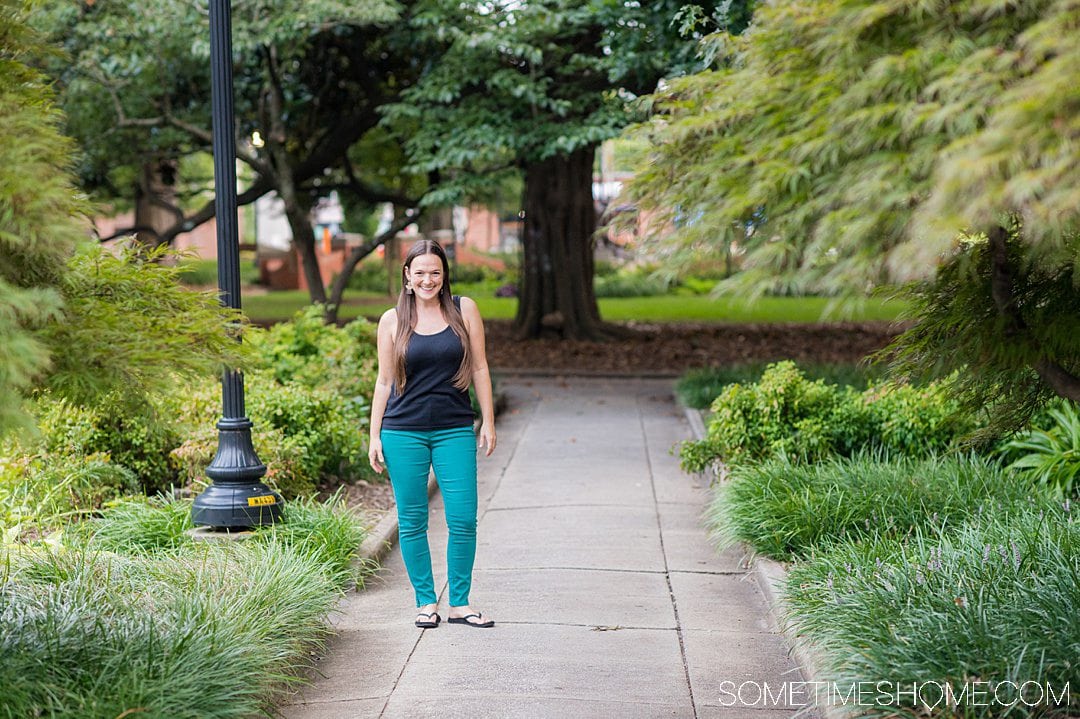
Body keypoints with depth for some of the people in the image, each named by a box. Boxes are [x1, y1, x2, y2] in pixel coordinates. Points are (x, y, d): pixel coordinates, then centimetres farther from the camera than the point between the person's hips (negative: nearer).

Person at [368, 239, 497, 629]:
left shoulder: (464, 310, 3)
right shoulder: (392, 320, 3)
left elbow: (479, 368, 7)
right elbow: (384, 381, 7)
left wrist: (488, 422, 4)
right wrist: (374, 436, 4)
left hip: (454, 431, 0)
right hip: (403, 432, 0)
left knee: (463, 519, -2)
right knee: (412, 521, 4)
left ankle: (460, 603, 10)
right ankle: (426, 602, 16)